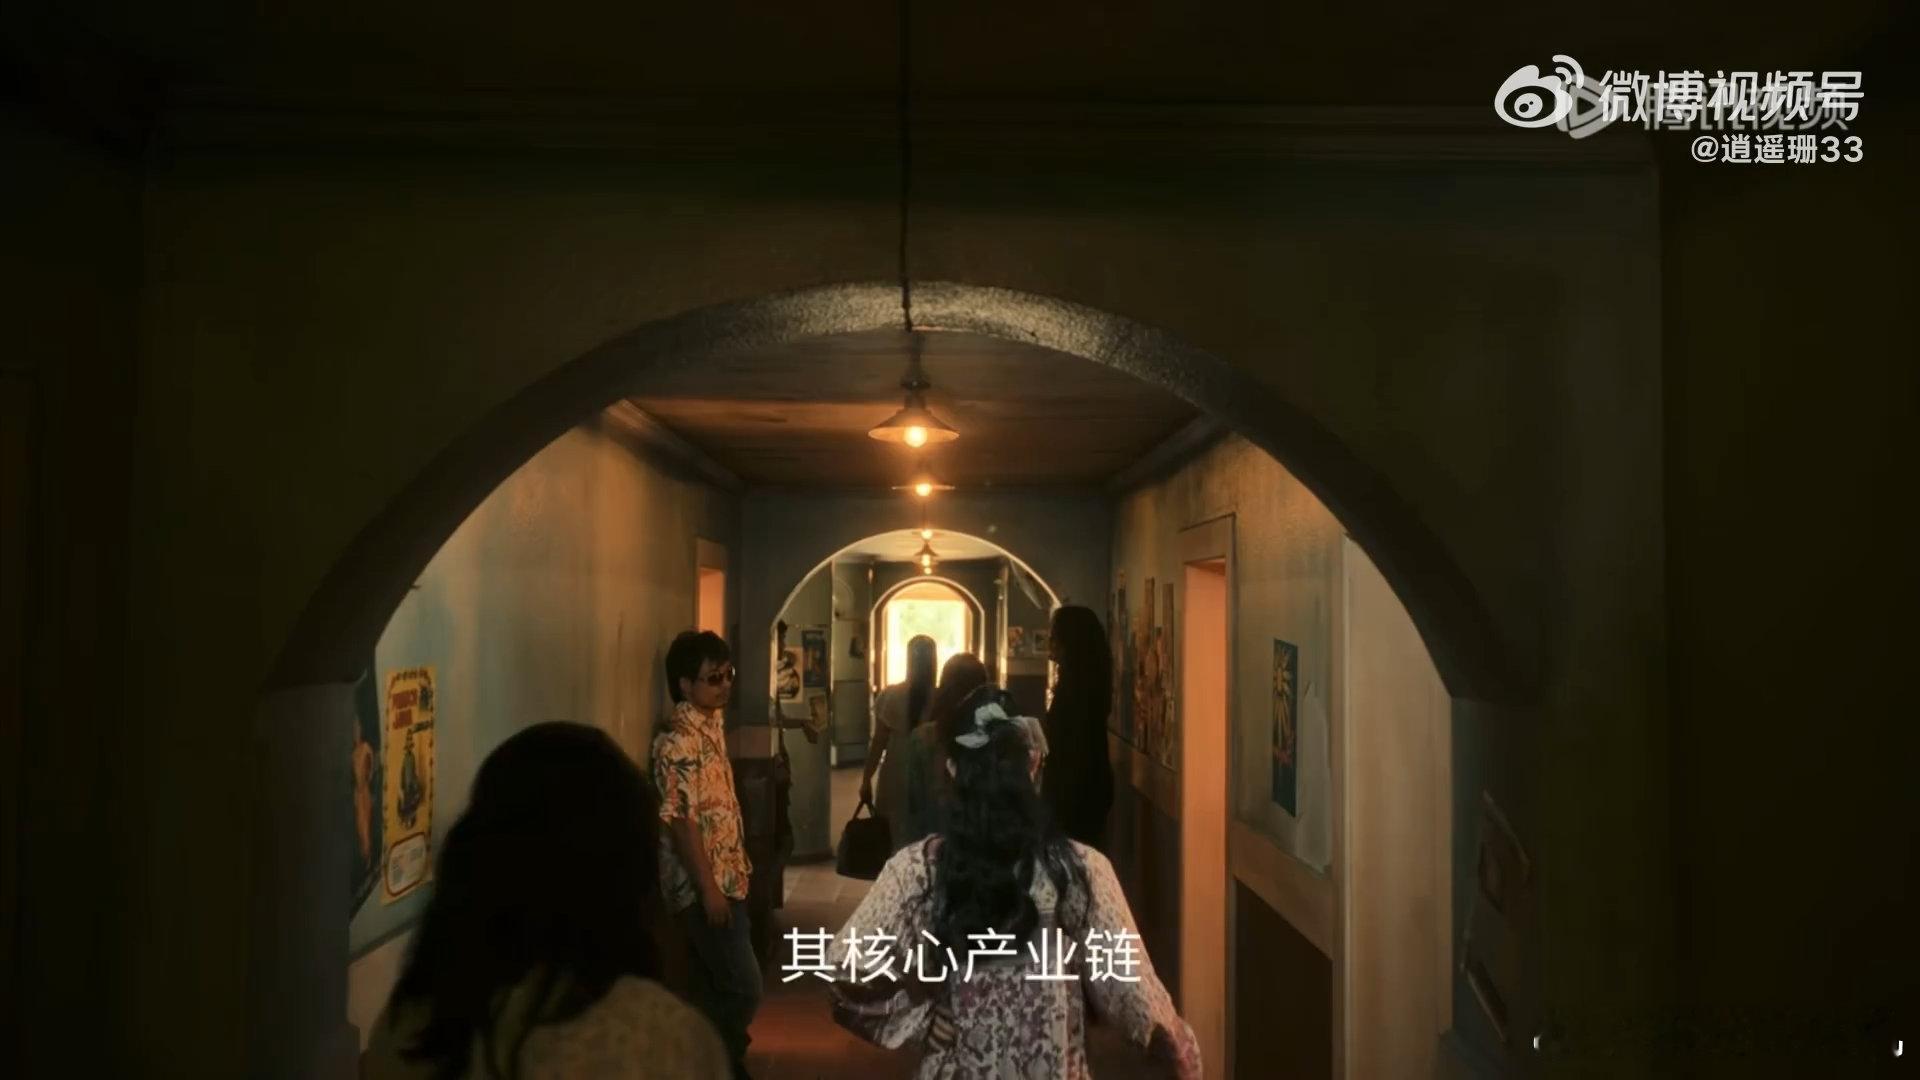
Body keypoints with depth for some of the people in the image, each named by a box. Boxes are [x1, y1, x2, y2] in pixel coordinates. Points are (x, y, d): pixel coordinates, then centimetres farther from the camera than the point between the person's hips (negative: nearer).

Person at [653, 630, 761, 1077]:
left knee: (716, 989, 16)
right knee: (743, 990, -5)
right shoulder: (679, 740, -20)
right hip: (703, 885, -9)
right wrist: (708, 888, -21)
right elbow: (681, 820, -22)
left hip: (725, 878, 9)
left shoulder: (711, 725, 10)